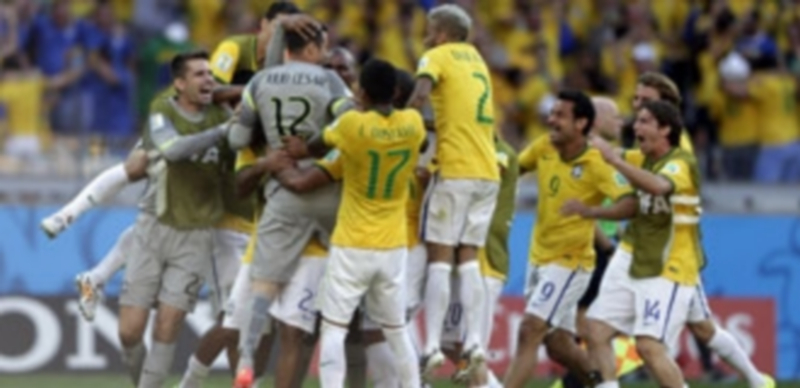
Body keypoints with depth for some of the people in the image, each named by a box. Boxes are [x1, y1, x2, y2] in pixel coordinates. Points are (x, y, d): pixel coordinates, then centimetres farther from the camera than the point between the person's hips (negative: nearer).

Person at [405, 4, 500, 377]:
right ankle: (474, 342, 0)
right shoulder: (476, 59, 22)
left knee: (440, 257, -5)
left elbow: (421, 94, -20)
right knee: (469, 257, 10)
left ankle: (432, 346, -11)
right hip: (488, 171, 6)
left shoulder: (438, 57, 0)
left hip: (456, 169, -6)